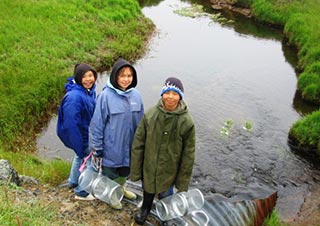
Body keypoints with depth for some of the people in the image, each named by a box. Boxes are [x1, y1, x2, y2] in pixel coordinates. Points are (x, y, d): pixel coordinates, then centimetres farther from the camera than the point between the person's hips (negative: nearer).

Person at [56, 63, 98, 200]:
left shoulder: (89, 90, -6)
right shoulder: (74, 97, -33)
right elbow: (71, 125, -30)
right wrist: (81, 147, -24)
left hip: (87, 133, 9)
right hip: (81, 136, -9)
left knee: (80, 156, 28)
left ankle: (73, 182, 54)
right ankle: (81, 192, 34)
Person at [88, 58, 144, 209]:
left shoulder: (136, 95, -6)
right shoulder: (106, 96, -20)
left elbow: (140, 121, 5)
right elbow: (97, 124, -15)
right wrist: (97, 149, -11)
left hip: (130, 145, 4)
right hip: (111, 146, -4)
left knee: (125, 170, 25)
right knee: (110, 173, 18)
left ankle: (121, 188, 53)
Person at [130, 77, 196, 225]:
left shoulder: (186, 122, -20)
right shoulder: (150, 114, -15)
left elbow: (188, 154, -12)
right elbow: (138, 144, -8)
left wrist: (183, 182, -6)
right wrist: (135, 170, -4)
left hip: (169, 171, -1)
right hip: (149, 167, 2)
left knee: (165, 194, 22)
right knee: (148, 190, 26)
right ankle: (146, 207, 59)